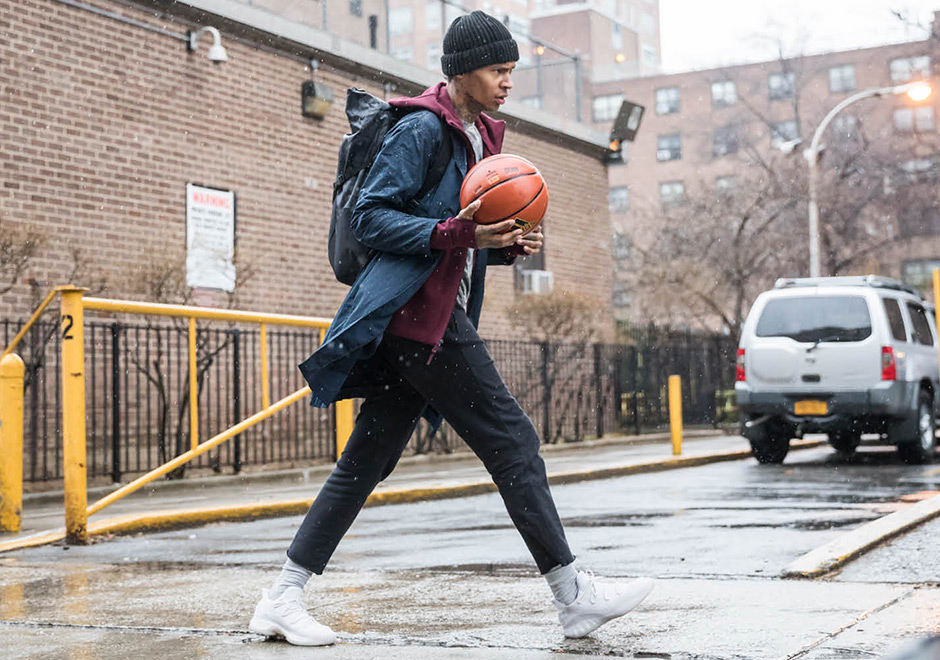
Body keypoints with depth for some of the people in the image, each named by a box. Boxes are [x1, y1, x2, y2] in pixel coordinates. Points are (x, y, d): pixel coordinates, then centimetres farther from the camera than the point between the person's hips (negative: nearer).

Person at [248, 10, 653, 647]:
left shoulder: (481, 135, 20)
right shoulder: (422, 129, -9)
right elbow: (371, 217, -14)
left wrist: (509, 243, 6)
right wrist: (454, 234, -24)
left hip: (436, 316, 10)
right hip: (420, 314, -10)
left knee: (366, 461, 7)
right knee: (512, 439, -6)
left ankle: (283, 599, 11)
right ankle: (574, 595, 2)